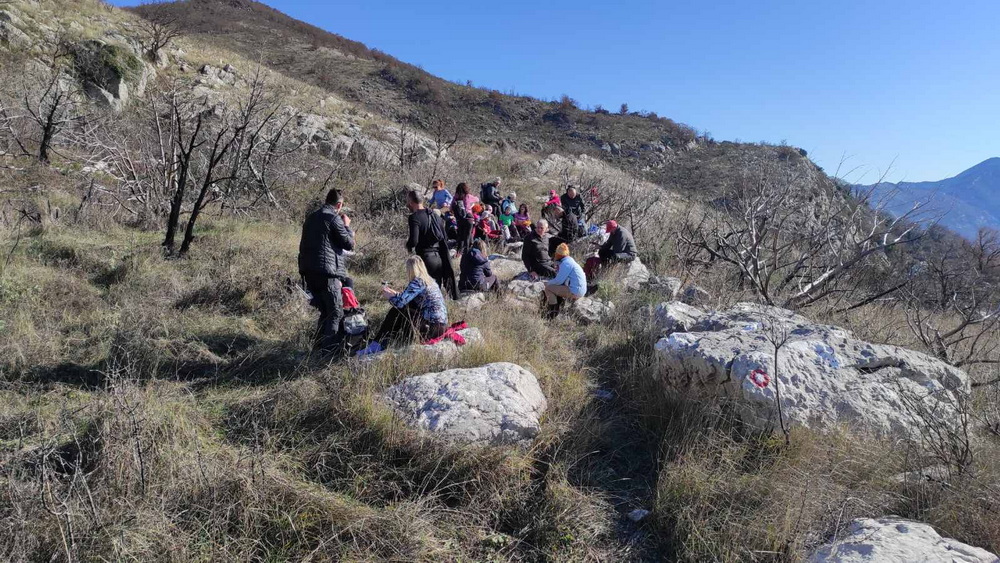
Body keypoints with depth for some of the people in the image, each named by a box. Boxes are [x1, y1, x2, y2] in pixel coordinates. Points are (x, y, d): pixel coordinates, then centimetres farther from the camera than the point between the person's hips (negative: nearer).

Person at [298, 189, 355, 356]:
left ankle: (319, 344, 22)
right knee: (336, 313, -2)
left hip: (309, 271, 8)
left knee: (325, 311, 19)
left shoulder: (311, 217, 17)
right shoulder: (334, 218, -9)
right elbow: (349, 244, -5)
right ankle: (330, 349, -5)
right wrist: (347, 226, 8)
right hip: (327, 272, -8)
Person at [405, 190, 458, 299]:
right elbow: (445, 237, 14)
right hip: (440, 257, 7)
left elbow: (413, 241, -20)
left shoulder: (414, 218, -11)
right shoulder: (435, 215, 12)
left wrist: (409, 247, 0)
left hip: (426, 258, -7)